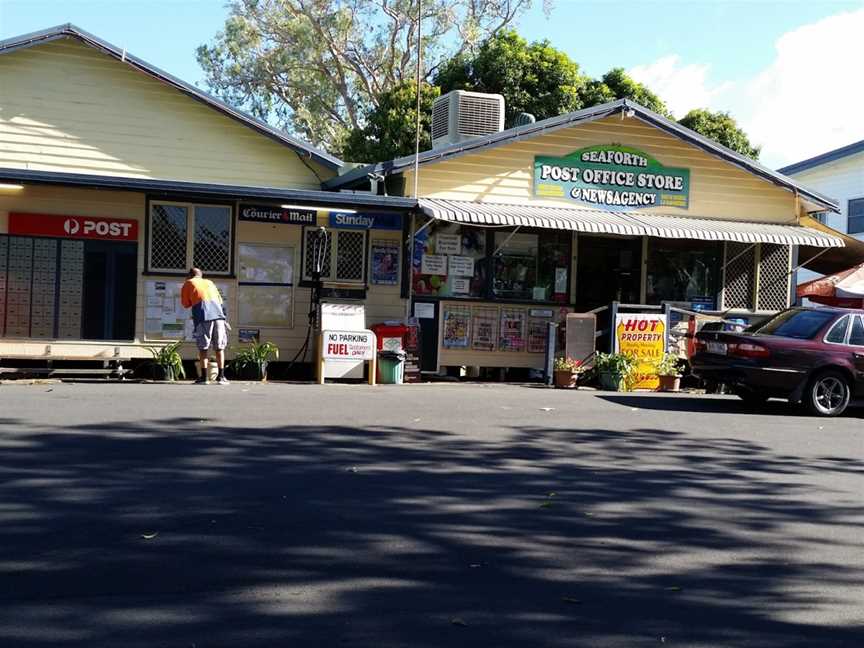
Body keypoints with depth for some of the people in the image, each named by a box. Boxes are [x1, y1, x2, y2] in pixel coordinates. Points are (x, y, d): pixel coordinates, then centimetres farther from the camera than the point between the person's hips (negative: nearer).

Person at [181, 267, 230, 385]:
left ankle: (204, 376, -2)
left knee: (203, 347, 2)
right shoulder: (209, 282, 29)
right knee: (219, 347, 7)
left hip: (203, 315, -3)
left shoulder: (188, 283, 19)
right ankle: (221, 376, 4)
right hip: (218, 313, 3)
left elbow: (185, 304, 18)